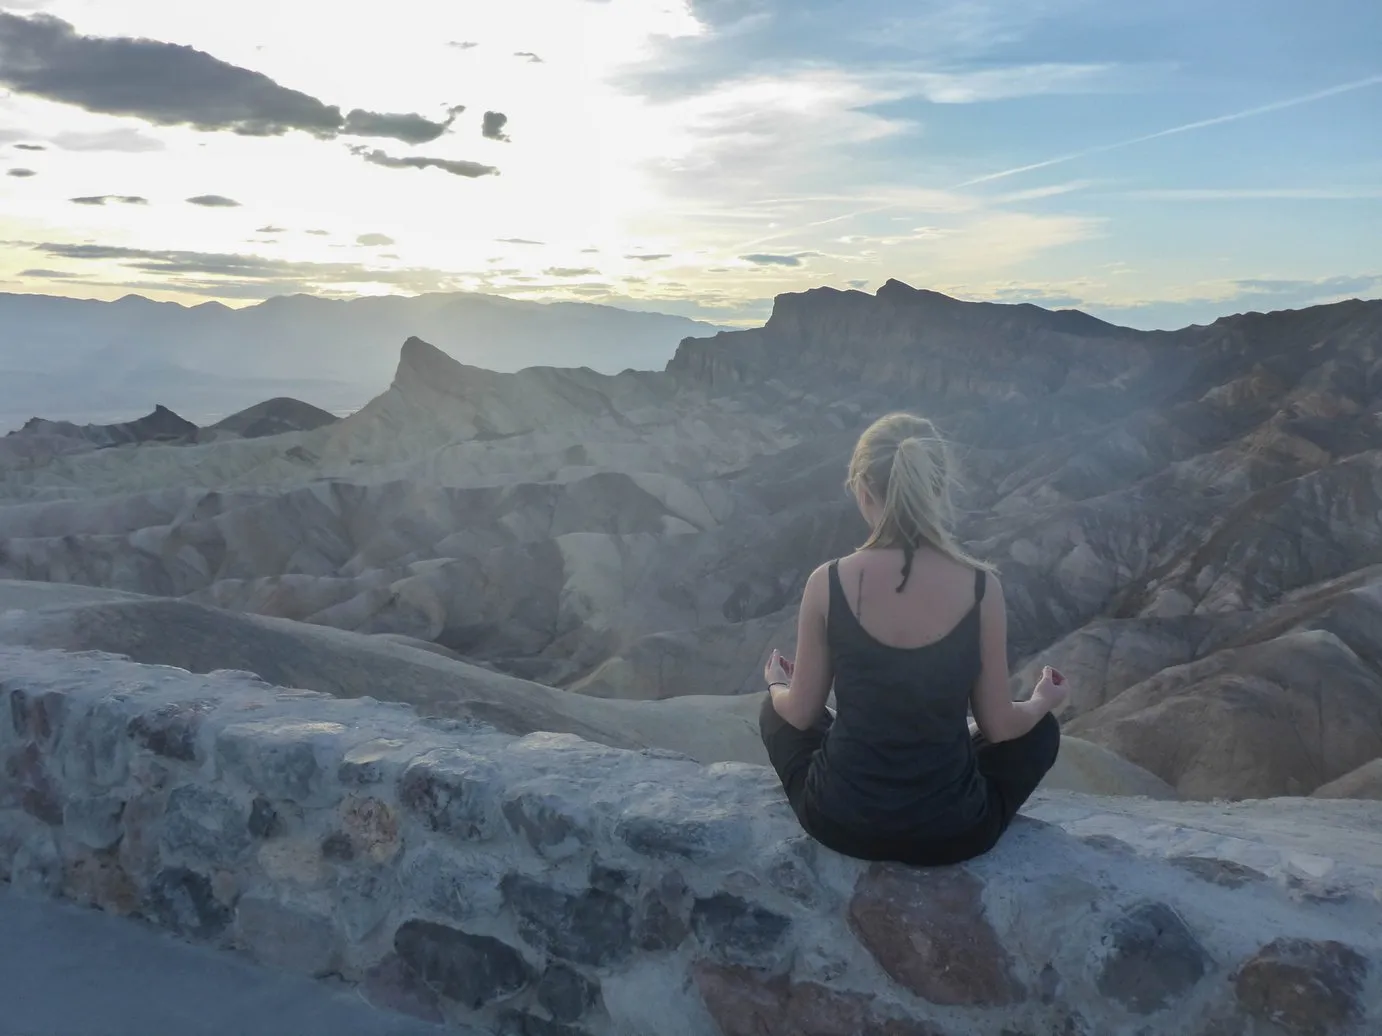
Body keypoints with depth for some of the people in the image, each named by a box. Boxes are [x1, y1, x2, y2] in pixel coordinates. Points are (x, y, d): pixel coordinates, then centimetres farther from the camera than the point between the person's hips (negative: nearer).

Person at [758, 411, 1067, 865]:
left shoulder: (827, 584, -15)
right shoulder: (981, 587, -15)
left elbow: (801, 715, -3)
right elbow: (998, 726, -4)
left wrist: (777, 683, 20)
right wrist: (1044, 700, 19)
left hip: (840, 823, 0)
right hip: (950, 833, 0)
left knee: (777, 712, 30)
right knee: (1040, 730, 28)